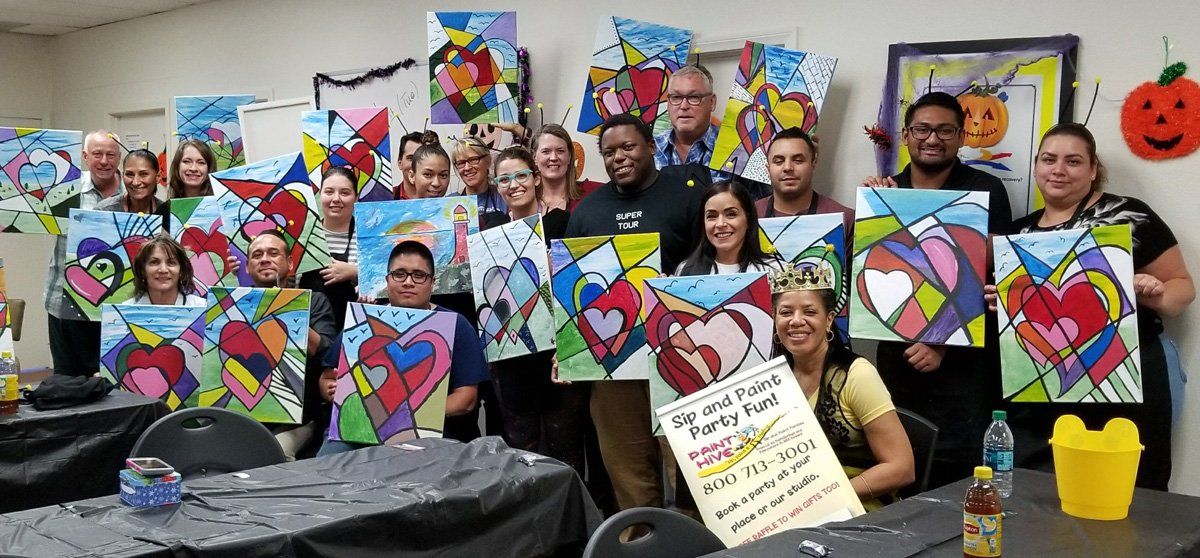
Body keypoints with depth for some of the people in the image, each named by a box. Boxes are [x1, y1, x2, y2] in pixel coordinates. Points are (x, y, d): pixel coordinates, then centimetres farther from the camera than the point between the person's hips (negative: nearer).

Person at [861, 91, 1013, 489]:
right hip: (895, 355, 4)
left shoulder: (985, 191, -3)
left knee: (957, 477, -4)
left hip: (963, 361, -4)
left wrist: (944, 344, -15)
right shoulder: (885, 191, 10)